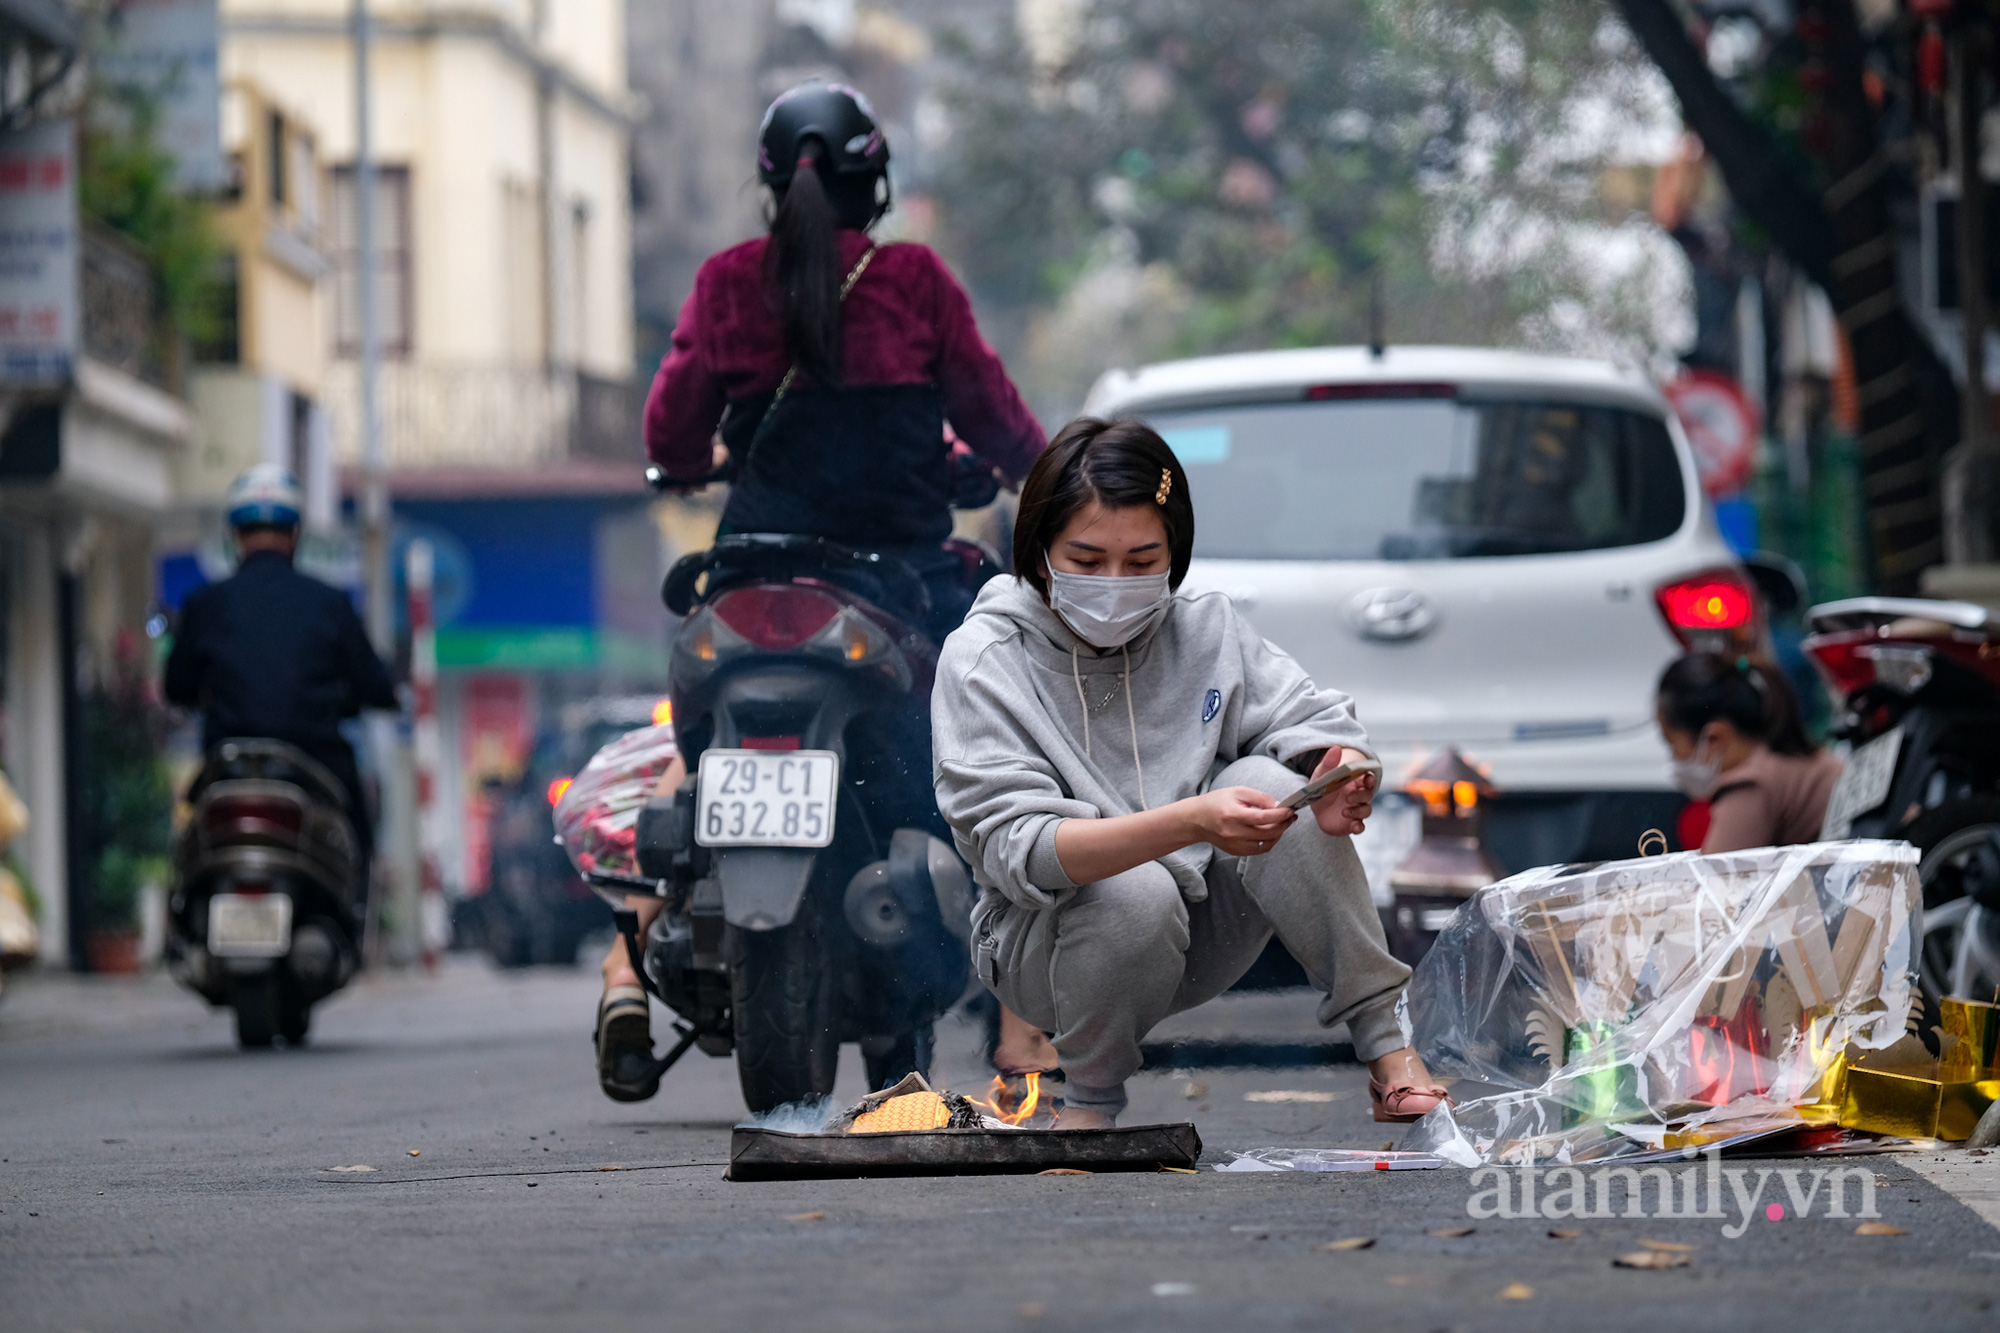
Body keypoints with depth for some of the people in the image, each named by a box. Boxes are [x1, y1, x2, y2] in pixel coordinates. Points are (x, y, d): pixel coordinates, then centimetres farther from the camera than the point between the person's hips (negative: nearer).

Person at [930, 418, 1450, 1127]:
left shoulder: (1207, 631, -3)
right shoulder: (981, 661, -15)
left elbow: (1320, 724, -4)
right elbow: (1015, 848, -26)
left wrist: (1343, 775, -32)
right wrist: (1189, 822, -42)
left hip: (1201, 925, 3)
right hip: (1047, 939, -3)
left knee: (1269, 784, -23)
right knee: (1137, 896, -36)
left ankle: (1387, 1046, -17)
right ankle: (1090, 1097, -8)